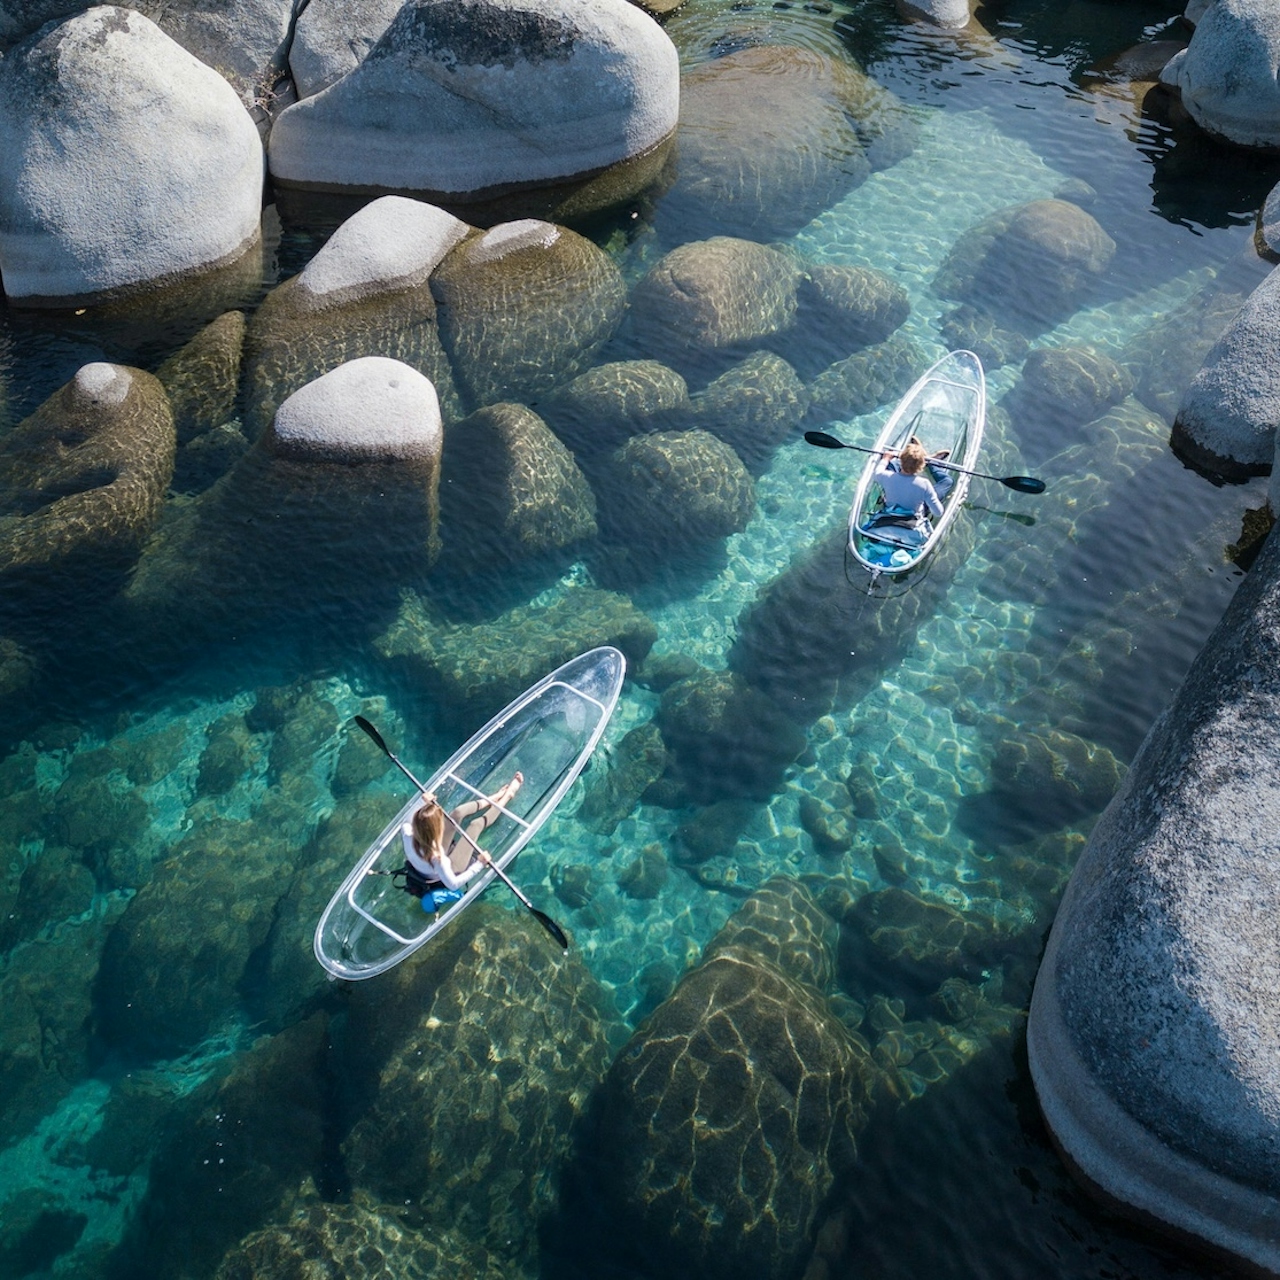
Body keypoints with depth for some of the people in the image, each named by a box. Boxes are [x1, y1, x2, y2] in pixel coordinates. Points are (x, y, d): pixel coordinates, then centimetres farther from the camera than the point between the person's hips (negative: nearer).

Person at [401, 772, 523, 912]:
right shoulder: (437, 858, -48)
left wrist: (424, 803, 0)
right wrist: (480, 864, -38)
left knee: (458, 813, 3)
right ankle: (507, 796, 30)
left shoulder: (407, 834, -32)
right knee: (476, 824, 2)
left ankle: (497, 796, 29)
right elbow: (453, 884, -38)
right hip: (447, 871, -5)